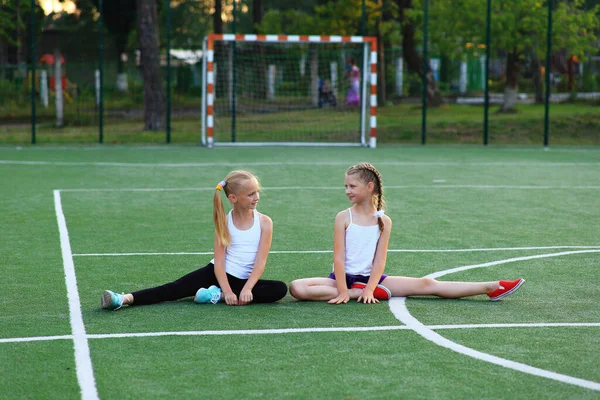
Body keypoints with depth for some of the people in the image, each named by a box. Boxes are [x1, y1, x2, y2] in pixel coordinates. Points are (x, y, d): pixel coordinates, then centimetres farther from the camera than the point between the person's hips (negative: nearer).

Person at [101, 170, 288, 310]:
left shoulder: (264, 222, -6)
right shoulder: (224, 223, -4)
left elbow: (260, 261, -12)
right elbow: (219, 262, -10)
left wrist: (247, 289, -27)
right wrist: (227, 290, -26)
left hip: (244, 280, 0)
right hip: (218, 274, 0)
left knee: (280, 289, -27)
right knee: (177, 287, -21)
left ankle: (217, 295, -30)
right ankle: (125, 299, -37)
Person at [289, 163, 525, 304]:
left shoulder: (384, 221, -1)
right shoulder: (344, 217, -5)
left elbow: (379, 261, -5)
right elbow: (339, 257, -10)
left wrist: (370, 289, -21)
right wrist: (344, 292, -20)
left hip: (371, 278, 1)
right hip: (344, 277, -1)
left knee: (426, 285, -8)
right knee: (297, 288, -28)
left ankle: (491, 288, -10)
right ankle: (357, 293, -25)